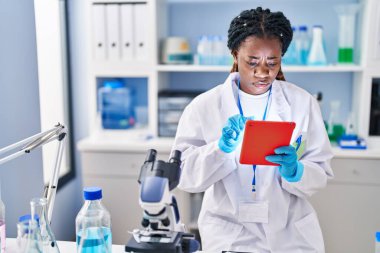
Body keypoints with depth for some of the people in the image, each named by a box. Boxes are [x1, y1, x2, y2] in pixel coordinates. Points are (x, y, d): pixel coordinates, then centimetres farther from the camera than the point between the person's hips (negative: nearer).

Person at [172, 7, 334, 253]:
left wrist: (295, 171, -23)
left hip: (291, 231, 2)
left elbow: (321, 174, -2)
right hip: (228, 231, -1)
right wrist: (221, 148, -26)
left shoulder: (303, 103, -4)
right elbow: (183, 175, -10)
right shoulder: (203, 106, -8)